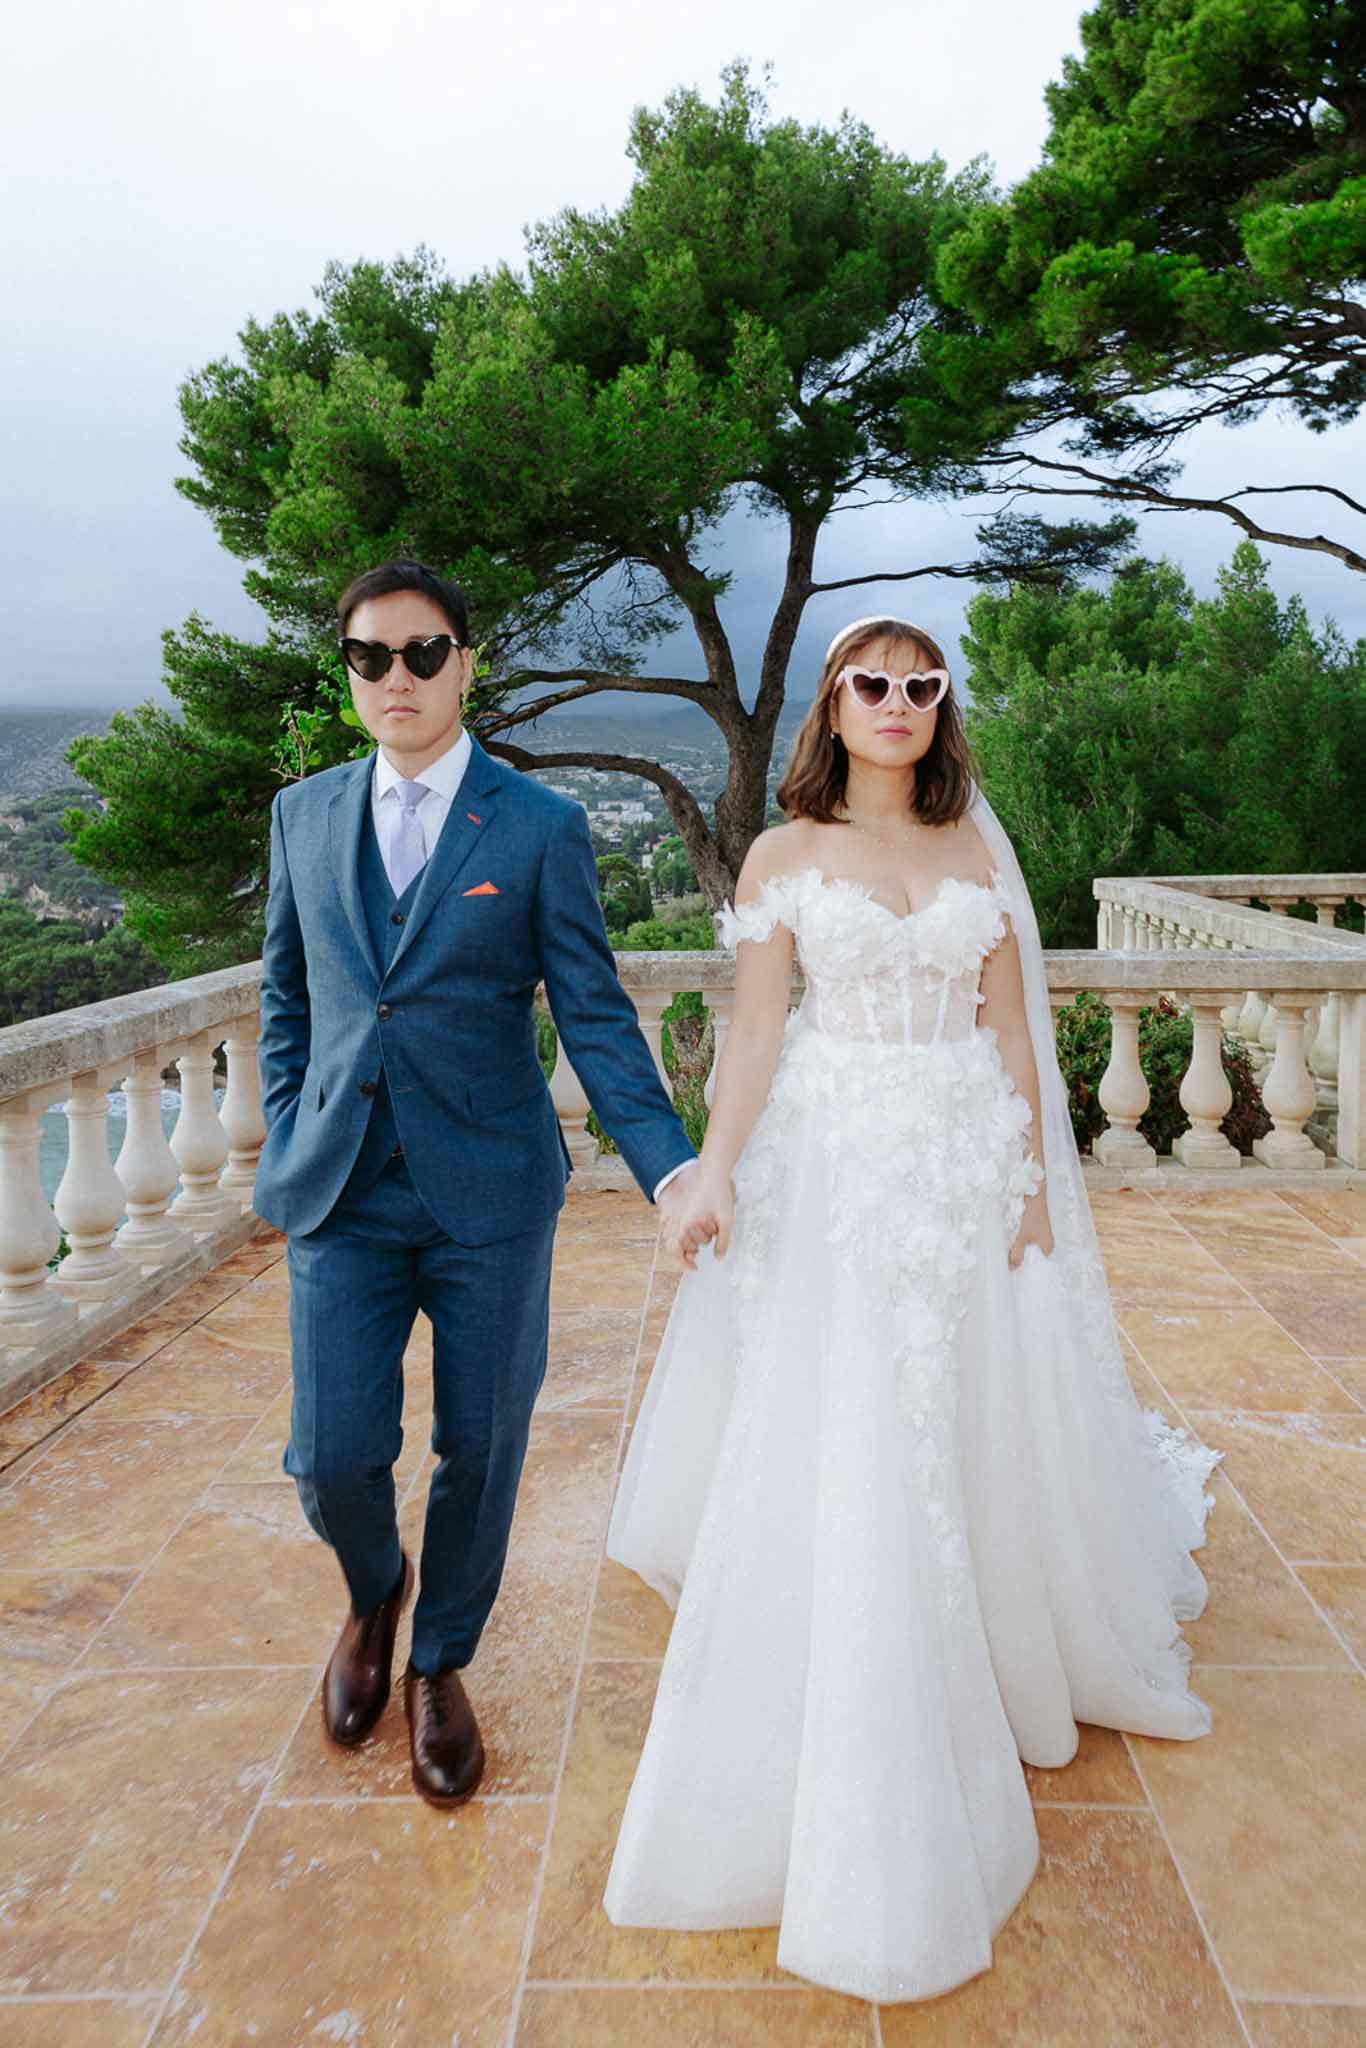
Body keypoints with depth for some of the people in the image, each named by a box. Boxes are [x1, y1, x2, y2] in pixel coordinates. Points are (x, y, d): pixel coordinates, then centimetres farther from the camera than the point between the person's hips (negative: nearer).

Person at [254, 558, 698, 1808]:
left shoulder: (542, 828, -3)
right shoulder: (305, 814, 8)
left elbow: (594, 1014, -5)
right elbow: (286, 992, 16)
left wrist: (669, 1166, -16)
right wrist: (286, 1142, 9)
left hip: (489, 1188, -2)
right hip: (340, 1190, 2)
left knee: (481, 1448, 9)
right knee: (333, 1456, 1)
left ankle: (441, 1661, 36)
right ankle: (375, 1592, 37)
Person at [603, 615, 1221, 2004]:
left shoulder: (978, 851, 8)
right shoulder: (784, 856, 1)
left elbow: (1012, 1027, 6)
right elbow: (754, 1029, -4)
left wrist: (1035, 1175, 1)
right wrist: (714, 1170, -16)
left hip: (968, 1163, 3)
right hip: (830, 1169, -2)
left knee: (981, 1429, 13)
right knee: (830, 1443, -2)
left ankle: (1020, 1633, 43)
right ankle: (845, 1755, 17)